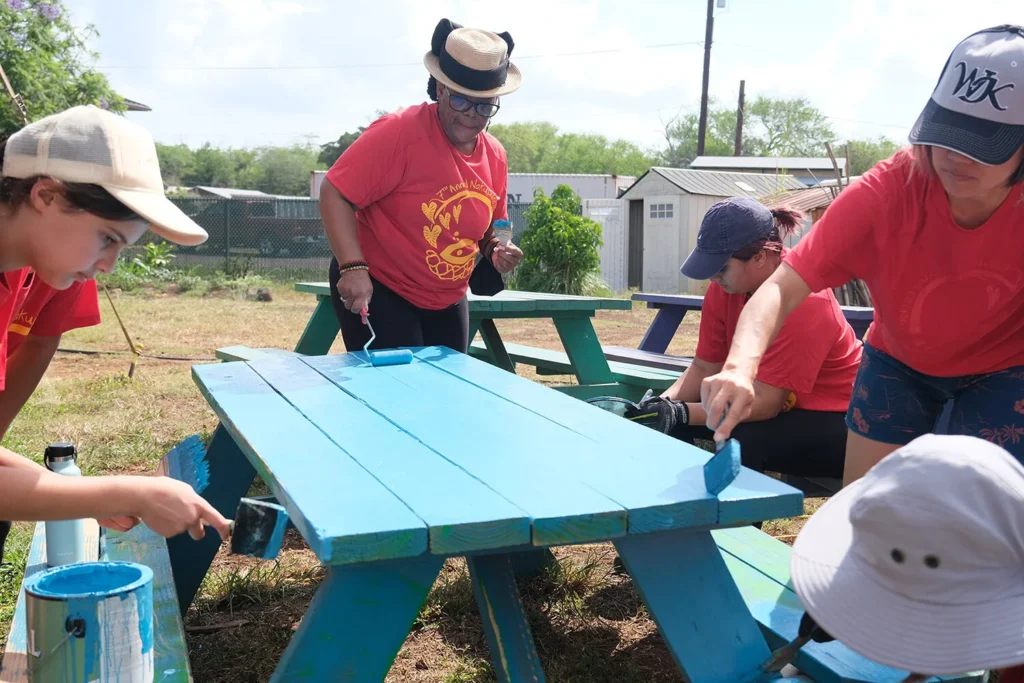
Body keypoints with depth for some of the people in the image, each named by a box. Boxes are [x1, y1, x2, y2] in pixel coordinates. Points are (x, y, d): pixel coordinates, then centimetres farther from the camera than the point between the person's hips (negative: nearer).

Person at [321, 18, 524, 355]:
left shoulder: (495, 156, 0)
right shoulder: (400, 132, -20)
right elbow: (335, 193, -21)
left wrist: (497, 250, -8)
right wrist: (352, 267, -31)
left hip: (447, 300, 7)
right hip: (378, 289, -6)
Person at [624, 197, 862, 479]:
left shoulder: (803, 301, -29)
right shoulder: (725, 287, -9)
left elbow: (765, 403, -29)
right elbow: (705, 367, -3)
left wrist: (680, 412, -34)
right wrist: (663, 403, -21)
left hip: (835, 421, -7)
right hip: (774, 402, 7)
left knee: (745, 441, -33)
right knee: (669, 420, -8)